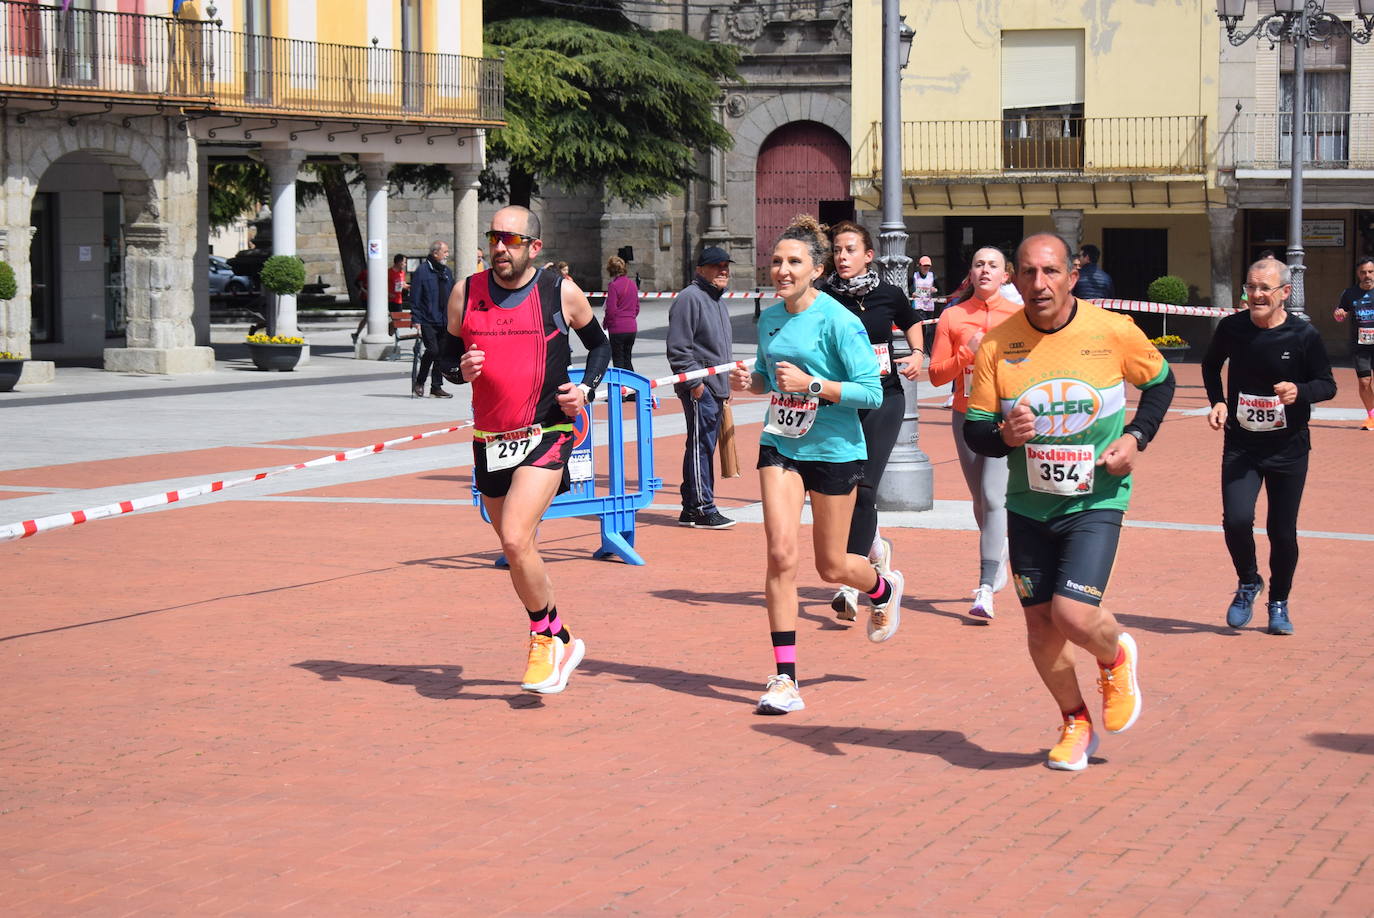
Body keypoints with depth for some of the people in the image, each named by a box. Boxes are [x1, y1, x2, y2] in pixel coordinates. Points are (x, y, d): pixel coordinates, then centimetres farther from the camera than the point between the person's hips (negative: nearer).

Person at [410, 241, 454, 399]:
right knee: (433, 350, -15)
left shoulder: (447, 272, 15)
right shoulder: (422, 271, -6)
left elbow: (452, 297, 21)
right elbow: (415, 298, -7)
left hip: (444, 322, 6)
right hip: (427, 321, -6)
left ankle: (436, 387, 14)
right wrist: (417, 321, -12)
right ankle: (419, 382, 3)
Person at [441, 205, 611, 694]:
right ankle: (561, 640, 32)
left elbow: (599, 345, 13)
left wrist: (586, 388, -5)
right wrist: (462, 368, -9)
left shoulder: (562, 293, -3)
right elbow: (449, 352, 14)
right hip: (489, 442, 5)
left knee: (516, 541, -21)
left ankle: (545, 640, -1)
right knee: (517, 551, 13)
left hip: (547, 436, -5)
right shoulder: (466, 294, 3)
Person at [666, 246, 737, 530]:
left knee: (703, 447, 11)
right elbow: (679, 347, -16)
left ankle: (691, 509, 16)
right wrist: (694, 383, -18)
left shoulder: (717, 301, 21)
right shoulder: (690, 298, -10)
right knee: (700, 446, -8)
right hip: (699, 388, -10)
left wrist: (727, 384, 23)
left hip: (716, 388, 10)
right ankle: (703, 509, -6)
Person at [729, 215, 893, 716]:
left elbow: (872, 392, -17)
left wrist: (812, 384, -26)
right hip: (780, 446, 4)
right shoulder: (769, 319, 4)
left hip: (833, 449, -4)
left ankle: (884, 588, 46)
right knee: (781, 553, -10)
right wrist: (749, 381, -3)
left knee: (831, 567, 8)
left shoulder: (838, 321, -15)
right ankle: (784, 678, -6)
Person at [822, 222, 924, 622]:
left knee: (864, 488, -12)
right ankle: (875, 547, 38)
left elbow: (912, 322, 21)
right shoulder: (823, 298, -3)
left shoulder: (888, 294, 0)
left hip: (884, 399, -1)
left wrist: (917, 354, 5)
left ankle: (850, 585, -13)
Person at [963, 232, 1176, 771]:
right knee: (1040, 621, 7)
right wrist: (1003, 434, -23)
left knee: (1073, 614, -16)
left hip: (1095, 500, -3)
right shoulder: (996, 345, -7)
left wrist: (1135, 437, -7)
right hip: (1028, 504, 3)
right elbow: (974, 428, -1)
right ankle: (1076, 723, 31)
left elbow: (1160, 381, 9)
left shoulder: (1113, 333, -10)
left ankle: (1116, 657, 20)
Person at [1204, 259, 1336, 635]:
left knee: (1283, 533, 4)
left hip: (1289, 448, -1)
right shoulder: (1231, 328, -4)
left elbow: (1328, 385, -1)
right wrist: (1217, 401, 0)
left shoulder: (1304, 336, -10)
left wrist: (1300, 391, -21)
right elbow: (1211, 365, 16)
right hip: (1241, 445, 1)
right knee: (1236, 520, -17)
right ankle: (1248, 583, 13)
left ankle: (1279, 603, 29)